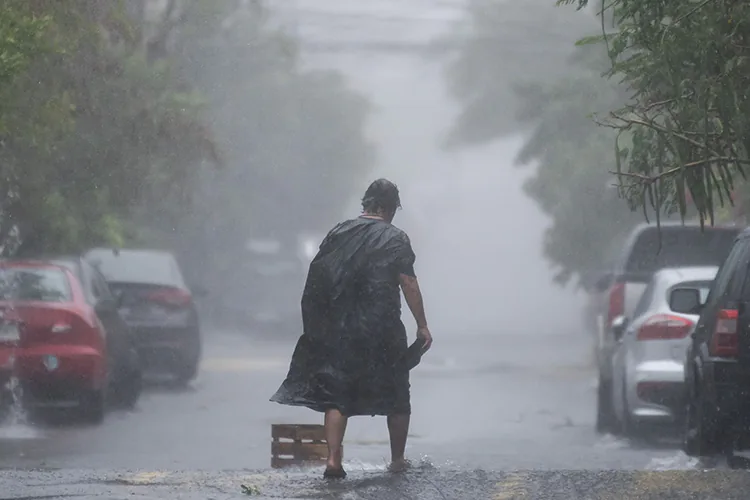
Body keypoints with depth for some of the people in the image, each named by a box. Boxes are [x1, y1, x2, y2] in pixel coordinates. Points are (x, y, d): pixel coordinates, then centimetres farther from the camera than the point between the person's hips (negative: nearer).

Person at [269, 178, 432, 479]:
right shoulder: (395, 239, -5)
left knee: (336, 395, 3)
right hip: (382, 330, -3)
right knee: (396, 397, 14)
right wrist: (422, 325, -2)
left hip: (339, 330, 3)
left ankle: (333, 461, -11)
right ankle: (398, 460, 20)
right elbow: (409, 285, -9)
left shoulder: (339, 233, 6)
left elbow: (319, 278, 7)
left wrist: (318, 325, 15)